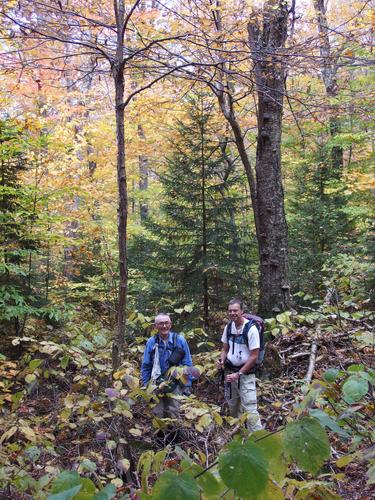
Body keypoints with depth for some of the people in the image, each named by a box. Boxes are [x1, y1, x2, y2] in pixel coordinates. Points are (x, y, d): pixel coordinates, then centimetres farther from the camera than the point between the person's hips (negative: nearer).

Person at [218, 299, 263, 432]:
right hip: (230, 371, 6)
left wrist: (239, 374, -16)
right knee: (233, 406, 17)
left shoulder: (251, 329, -17)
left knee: (249, 408, -10)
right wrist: (222, 360, -7)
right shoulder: (228, 327, 1)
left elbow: (254, 356, -15)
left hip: (245, 373, -6)